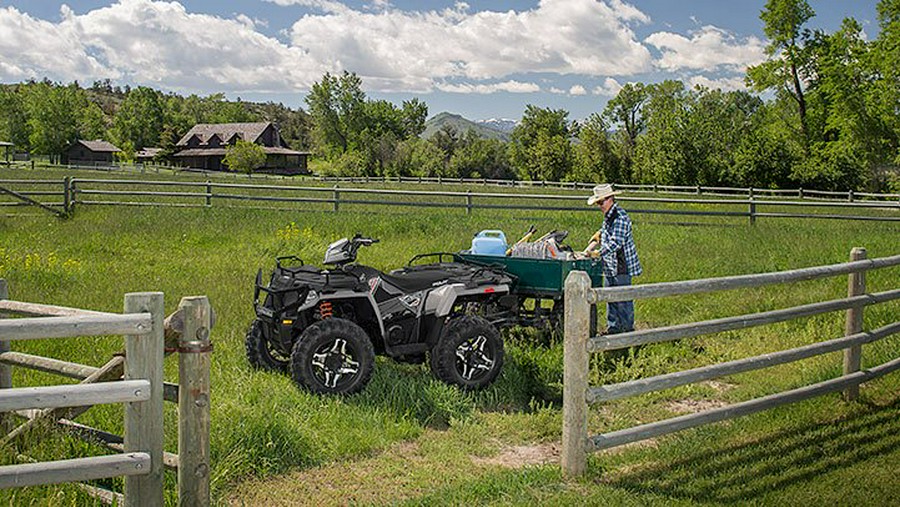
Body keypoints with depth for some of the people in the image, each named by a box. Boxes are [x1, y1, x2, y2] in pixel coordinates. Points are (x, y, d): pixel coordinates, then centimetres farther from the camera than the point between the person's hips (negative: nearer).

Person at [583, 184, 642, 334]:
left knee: (623, 298, -3)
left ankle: (628, 329, 6)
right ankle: (613, 328, 23)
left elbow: (615, 243, -25)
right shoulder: (608, 217, 13)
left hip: (622, 266, -10)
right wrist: (589, 248, 11)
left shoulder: (620, 217, -19)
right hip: (610, 266, 10)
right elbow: (602, 234, 24)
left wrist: (598, 253, -24)